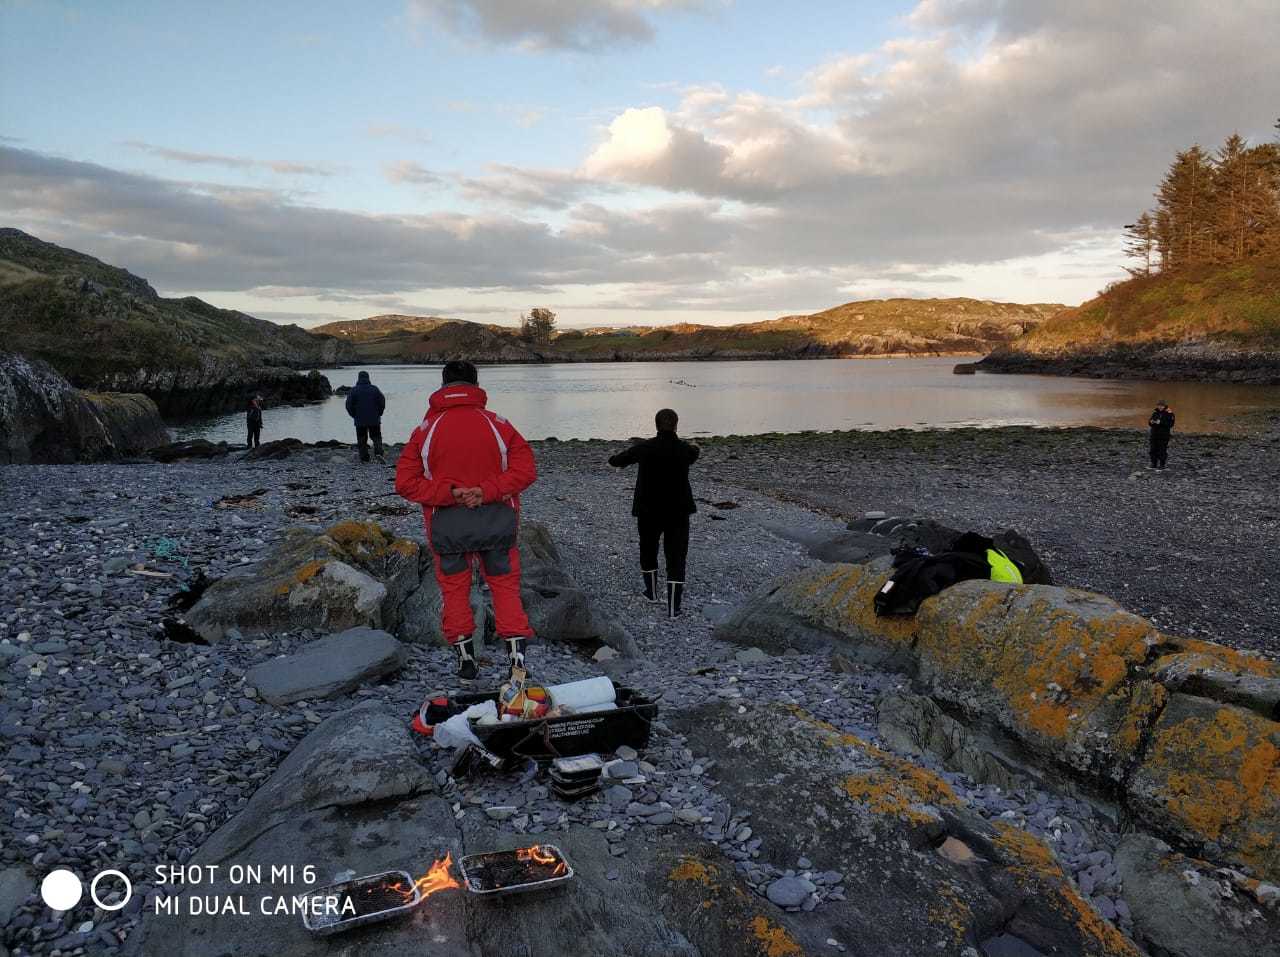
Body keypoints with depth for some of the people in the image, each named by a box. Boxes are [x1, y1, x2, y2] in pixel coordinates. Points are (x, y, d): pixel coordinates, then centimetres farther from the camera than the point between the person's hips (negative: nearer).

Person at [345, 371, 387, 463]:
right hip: (374, 420, 1)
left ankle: (364, 458, 4)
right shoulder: (374, 389, 0)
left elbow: (349, 405, -2)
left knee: (362, 440, 8)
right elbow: (382, 402, 0)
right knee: (376, 437, 9)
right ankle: (378, 453, -14)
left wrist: (354, 415, 10)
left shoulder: (354, 390, -2)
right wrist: (378, 414, 11)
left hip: (360, 421, -1)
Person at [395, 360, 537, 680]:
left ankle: (465, 658, 20)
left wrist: (448, 493, -14)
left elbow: (405, 483, -8)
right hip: (495, 519, 0)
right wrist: (487, 491, -15)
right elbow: (526, 469, -9)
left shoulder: (426, 428, -3)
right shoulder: (498, 424, -3)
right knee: (505, 585, 11)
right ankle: (517, 659, 6)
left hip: (447, 522, 0)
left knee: (454, 588, 16)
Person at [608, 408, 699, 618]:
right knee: (676, 556, 3)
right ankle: (673, 608, -2)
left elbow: (615, 461, 3)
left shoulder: (644, 448, -9)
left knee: (648, 549, 22)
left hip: (649, 510, 0)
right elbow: (694, 454, 20)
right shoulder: (684, 448, -5)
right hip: (678, 511, 0)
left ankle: (652, 592, 38)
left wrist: (617, 460, 28)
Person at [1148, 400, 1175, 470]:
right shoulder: (1155, 413, 9)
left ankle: (1161, 466, 2)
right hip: (1154, 435, 5)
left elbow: (1170, 424, -15)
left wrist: (1161, 422, -23)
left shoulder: (1169, 414, -6)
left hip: (1164, 436, -5)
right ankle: (1154, 464, 22)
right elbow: (1149, 422, 11)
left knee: (1162, 451, -3)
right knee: (1154, 450, 11)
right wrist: (1151, 422, -12)